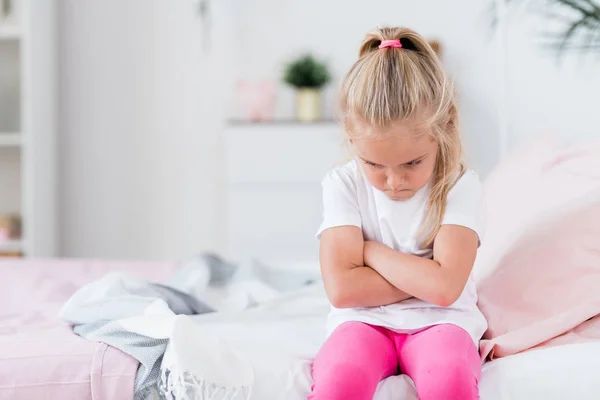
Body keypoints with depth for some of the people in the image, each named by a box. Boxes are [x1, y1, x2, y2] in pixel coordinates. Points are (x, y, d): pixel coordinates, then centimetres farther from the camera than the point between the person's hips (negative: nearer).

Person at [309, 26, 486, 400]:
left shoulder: (459, 186, -6)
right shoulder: (344, 184, -3)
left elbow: (445, 288, -18)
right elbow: (341, 288, -13)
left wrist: (371, 250, -10)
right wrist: (423, 276, -13)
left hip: (438, 323, 0)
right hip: (365, 321, 0)